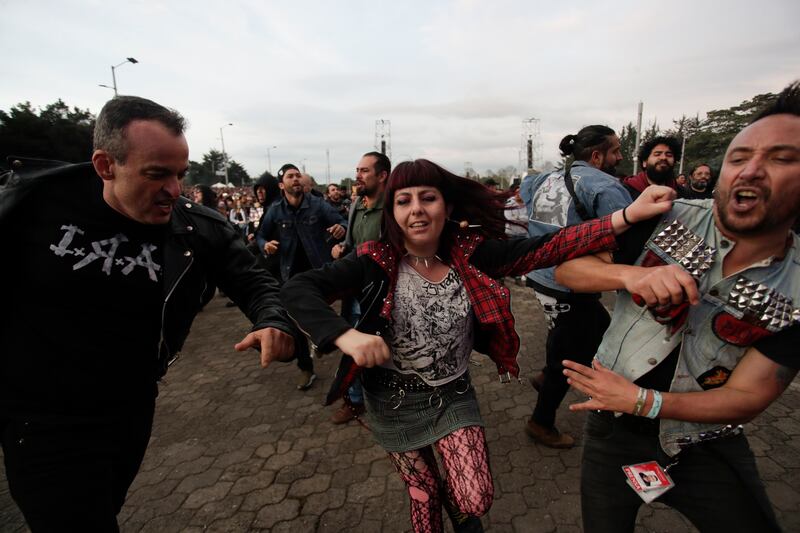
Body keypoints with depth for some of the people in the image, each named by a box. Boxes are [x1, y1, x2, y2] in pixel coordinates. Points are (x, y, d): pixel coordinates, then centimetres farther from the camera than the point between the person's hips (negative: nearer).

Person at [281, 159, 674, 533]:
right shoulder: (375, 262, -19)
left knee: (475, 501, 5)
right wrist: (345, 335, -40)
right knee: (422, 495, 18)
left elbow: (542, 249, -20)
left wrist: (627, 215, -28)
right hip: (394, 402, -1)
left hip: (454, 396, 2)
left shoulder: (470, 253, -13)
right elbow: (296, 289, -24)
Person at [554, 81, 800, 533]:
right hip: (615, 430, 0)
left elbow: (748, 396, -12)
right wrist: (630, 274, -35)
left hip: (707, 447, 1)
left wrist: (643, 401, -26)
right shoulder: (666, 219, -17)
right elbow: (566, 269, -15)